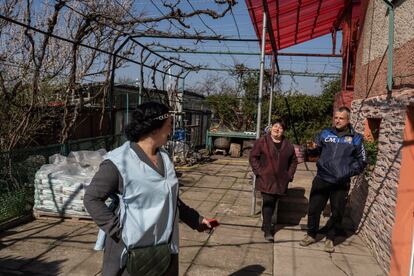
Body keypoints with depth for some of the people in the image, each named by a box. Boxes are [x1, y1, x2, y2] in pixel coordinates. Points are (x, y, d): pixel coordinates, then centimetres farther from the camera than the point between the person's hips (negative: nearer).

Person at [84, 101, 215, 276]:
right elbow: (91, 198, -13)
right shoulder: (119, 161, -18)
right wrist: (117, 229, -18)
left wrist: (195, 219, 19)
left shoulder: (164, 157, 6)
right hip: (131, 249, -6)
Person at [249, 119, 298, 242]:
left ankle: (266, 223, 33)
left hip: (280, 181, 4)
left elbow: (293, 161, 16)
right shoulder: (262, 142, -4)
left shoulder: (288, 145, 7)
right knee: (268, 203, -9)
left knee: (273, 203, 14)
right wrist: (258, 171, -10)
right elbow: (253, 157, -2)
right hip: (265, 180, -4)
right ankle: (267, 230, -2)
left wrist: (290, 175, 7)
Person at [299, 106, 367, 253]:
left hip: (341, 183, -1)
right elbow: (315, 151, 15)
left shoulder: (355, 138, 2)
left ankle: (330, 238, 29)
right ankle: (311, 235, 27)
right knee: (314, 208, 6)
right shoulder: (325, 134, 5)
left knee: (337, 212, 8)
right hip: (321, 179, 1)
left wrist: (349, 172, -5)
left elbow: (362, 161, 8)